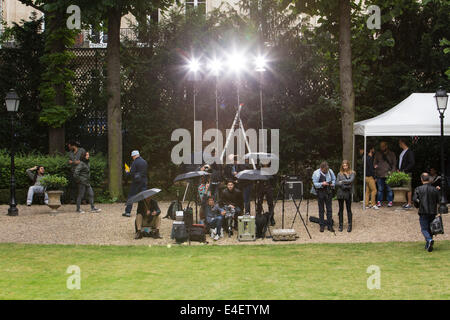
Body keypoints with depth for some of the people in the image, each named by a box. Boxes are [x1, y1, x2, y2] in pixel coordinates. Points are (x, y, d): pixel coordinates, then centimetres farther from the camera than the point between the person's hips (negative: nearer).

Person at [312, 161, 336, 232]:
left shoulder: (330, 171, 3)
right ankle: (322, 226, 11)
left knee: (329, 209, 3)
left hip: (328, 192, 3)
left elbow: (334, 179, 16)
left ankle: (330, 226, 9)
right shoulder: (316, 173, -8)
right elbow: (315, 184, -8)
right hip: (320, 193, -3)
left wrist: (333, 184, -5)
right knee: (321, 210, 3)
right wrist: (322, 184, -24)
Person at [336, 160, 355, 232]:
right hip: (340, 193, 1)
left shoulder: (352, 173, 1)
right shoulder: (340, 174, 3)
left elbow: (351, 180, -16)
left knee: (349, 210, 2)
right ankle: (341, 225, 13)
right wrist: (345, 184, -13)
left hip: (348, 193, -1)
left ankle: (349, 226, 6)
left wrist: (342, 181, -8)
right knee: (341, 209, 7)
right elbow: (336, 183, -5)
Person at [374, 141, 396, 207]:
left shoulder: (391, 154, 9)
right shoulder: (377, 154, 14)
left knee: (389, 189, -1)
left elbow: (394, 163, 7)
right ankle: (379, 202, 7)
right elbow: (374, 162, 18)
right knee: (380, 189, 2)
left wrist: (392, 171, -6)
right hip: (380, 175, 1)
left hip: (388, 174, -1)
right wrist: (375, 166, -5)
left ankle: (390, 201, 8)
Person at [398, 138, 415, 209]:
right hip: (401, 172, 9)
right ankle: (407, 202, 11)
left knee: (408, 188, -7)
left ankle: (409, 204, -5)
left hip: (407, 173, -9)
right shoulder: (402, 152, 17)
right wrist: (399, 169, 9)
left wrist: (404, 170, -18)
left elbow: (412, 163, -16)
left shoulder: (409, 152, -10)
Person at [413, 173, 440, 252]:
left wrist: (417, 206, 9)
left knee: (424, 229, 1)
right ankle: (428, 246, 17)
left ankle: (429, 240, -26)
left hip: (423, 212, -2)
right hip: (433, 212, 3)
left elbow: (415, 199, -11)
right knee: (430, 229, 15)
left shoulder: (418, 189, -6)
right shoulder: (435, 190, 0)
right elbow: (438, 201, 2)